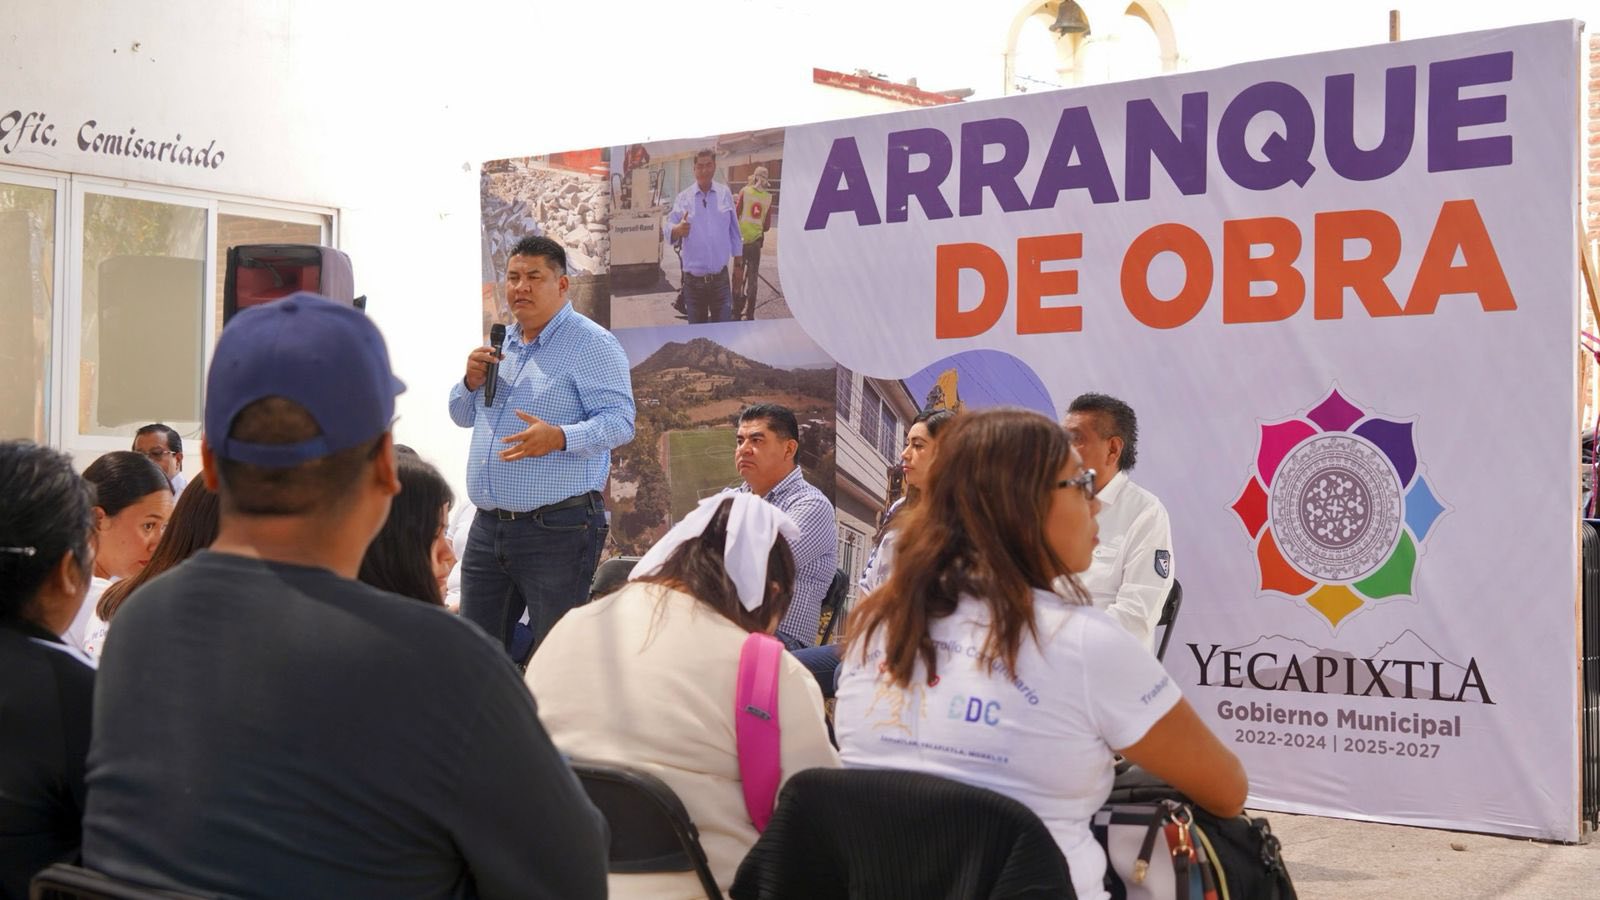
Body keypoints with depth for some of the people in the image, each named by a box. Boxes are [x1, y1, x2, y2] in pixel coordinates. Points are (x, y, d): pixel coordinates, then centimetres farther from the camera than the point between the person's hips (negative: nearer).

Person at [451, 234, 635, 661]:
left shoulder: (591, 344, -8)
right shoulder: (501, 343, 16)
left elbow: (620, 420, -17)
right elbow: (463, 416, 24)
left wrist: (561, 438, -34)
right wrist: (472, 383, 2)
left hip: (558, 529, -7)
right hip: (488, 527, 7)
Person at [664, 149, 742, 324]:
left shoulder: (725, 193, 4)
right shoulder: (683, 197, 0)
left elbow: (734, 230, 8)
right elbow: (668, 229, -8)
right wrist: (678, 230, -32)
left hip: (720, 278, 0)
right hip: (693, 280, 0)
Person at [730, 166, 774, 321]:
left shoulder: (744, 191, -4)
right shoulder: (769, 197, 1)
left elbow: (736, 214, -5)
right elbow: (767, 225, 4)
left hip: (742, 239, -2)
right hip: (756, 240, 2)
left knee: (738, 276, 6)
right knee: (753, 278, 7)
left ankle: (737, 312, 6)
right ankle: (750, 314, 6)